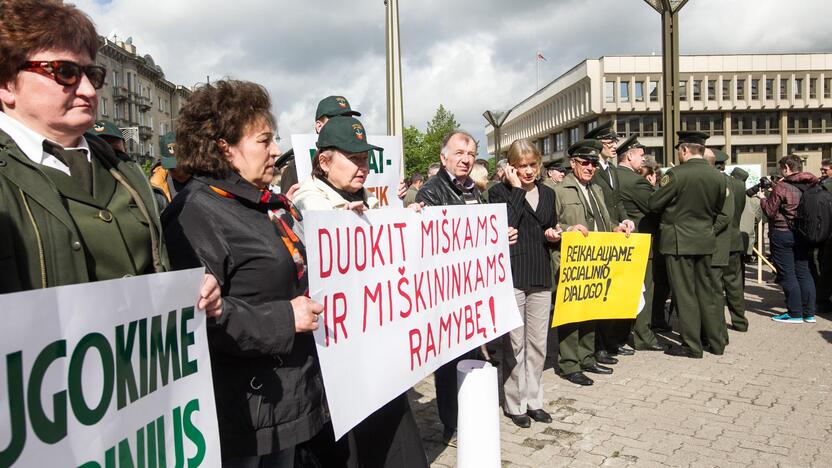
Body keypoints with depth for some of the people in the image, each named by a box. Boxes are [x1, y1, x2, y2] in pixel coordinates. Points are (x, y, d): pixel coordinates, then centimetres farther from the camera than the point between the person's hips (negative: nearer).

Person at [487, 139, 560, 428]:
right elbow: (504, 227, -19)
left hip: (541, 276, 5)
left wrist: (554, 236, -1)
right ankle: (515, 404, 16)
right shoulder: (500, 192, -3)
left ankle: (533, 399, 25)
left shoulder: (548, 193, 13)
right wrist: (517, 189, -14)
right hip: (512, 275, -5)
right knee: (514, 344, 2)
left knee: (538, 343, 11)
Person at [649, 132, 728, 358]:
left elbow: (653, 204, -9)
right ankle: (717, 342, 24)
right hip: (705, 240, 6)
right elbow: (717, 210, 13)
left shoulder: (676, 174, -16)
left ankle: (692, 346, 9)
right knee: (706, 291, 16)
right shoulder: (718, 177, 2)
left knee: (685, 293, 2)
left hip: (679, 240, -6)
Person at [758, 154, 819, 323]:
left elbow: (770, 212, -12)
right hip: (803, 234, 7)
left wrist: (763, 198, 6)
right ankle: (809, 313, 16)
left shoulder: (781, 187, -15)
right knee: (803, 272, 12)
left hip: (782, 234, -7)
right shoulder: (810, 186, 4)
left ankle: (795, 313, 4)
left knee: (787, 274, 0)